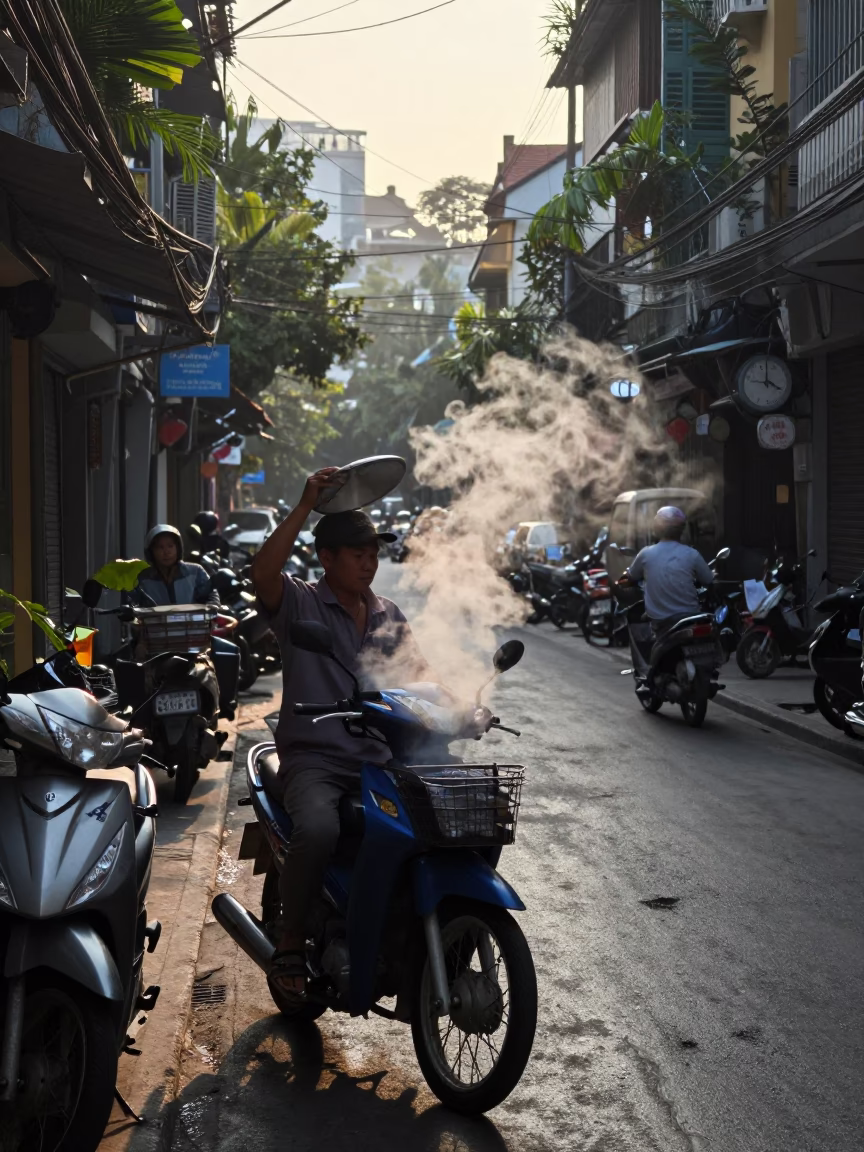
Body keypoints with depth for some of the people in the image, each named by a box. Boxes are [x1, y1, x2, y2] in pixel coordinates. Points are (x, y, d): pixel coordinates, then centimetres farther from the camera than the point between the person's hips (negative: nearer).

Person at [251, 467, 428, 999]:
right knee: (319, 829, -35)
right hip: (315, 760, -5)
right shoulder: (300, 603, 1)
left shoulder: (389, 615, 19)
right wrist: (305, 507, -23)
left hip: (381, 760, 5)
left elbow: (420, 676, 15)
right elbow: (263, 572, -20)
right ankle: (291, 945, -16)